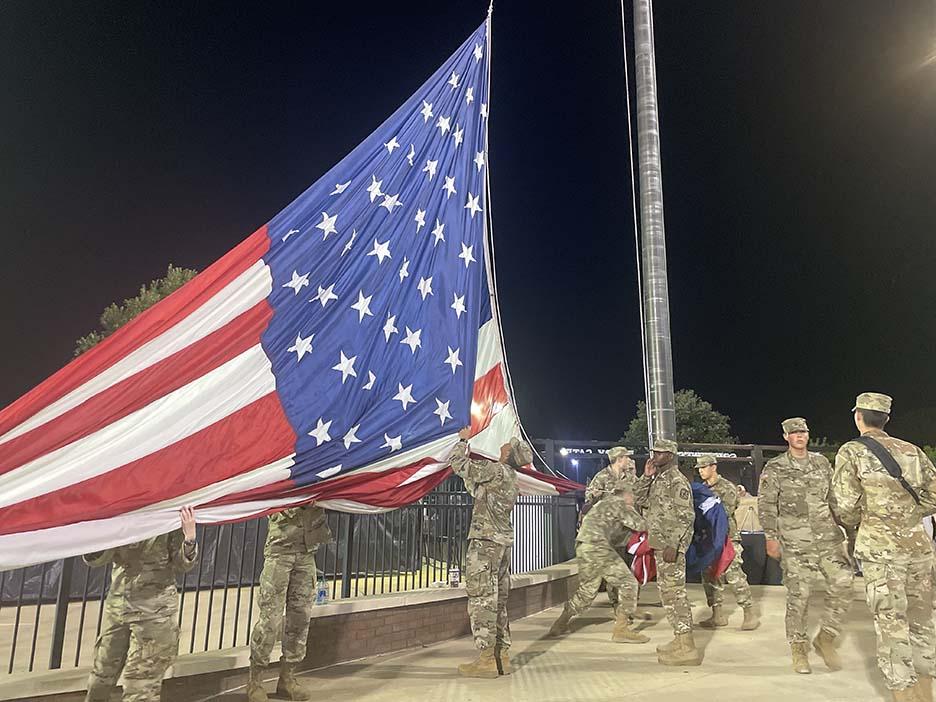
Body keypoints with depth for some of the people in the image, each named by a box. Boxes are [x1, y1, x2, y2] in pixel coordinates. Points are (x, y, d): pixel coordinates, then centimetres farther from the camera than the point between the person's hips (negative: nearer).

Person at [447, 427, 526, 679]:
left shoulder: (495, 470, -12)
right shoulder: (511, 479, 16)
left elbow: (458, 464, -12)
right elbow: (476, 489, 27)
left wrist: (463, 441, 6)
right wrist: (468, 450, 28)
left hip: (485, 542, -9)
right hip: (504, 543, 9)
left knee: (481, 600, -6)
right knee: (497, 601, 12)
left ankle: (486, 660, -5)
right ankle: (502, 656, 16)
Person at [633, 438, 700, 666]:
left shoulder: (677, 480, -13)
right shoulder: (659, 479, 15)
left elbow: (686, 516, -19)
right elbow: (639, 500, 17)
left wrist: (673, 545, -24)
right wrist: (646, 476, 5)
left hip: (671, 545, -10)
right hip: (661, 544, 10)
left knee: (674, 592, -7)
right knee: (667, 592, 15)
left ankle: (687, 648, -2)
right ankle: (680, 639, 26)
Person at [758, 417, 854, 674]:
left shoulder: (822, 462, 12)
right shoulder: (775, 468, 0)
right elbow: (766, 505, -2)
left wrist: (847, 526, 17)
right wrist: (771, 538, -6)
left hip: (829, 538, 4)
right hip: (795, 542, -4)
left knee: (842, 584, -7)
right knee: (798, 595, 0)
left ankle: (825, 638, 14)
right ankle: (799, 649, 16)